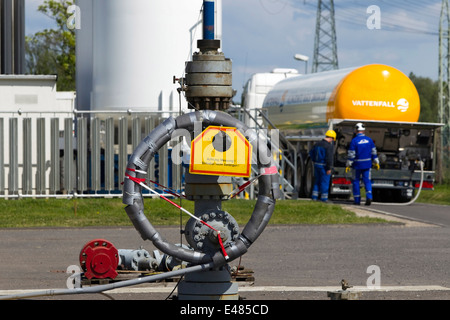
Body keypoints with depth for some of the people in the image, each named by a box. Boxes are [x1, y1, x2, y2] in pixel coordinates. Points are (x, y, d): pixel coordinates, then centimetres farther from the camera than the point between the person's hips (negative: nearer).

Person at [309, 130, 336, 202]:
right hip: (324, 166, -7)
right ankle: (324, 198, 2)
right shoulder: (329, 146, -15)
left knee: (317, 181, 15)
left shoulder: (318, 144, 9)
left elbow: (311, 153, 17)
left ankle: (314, 196, 14)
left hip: (317, 165, 7)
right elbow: (329, 158, -20)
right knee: (324, 182, 0)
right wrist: (329, 168, -17)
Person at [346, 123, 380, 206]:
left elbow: (351, 154, -11)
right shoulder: (369, 140, 1)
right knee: (367, 181, 5)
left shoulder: (354, 140, -11)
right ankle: (369, 196, -14)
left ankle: (357, 199, 9)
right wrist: (376, 162, 15)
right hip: (367, 164, 3)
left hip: (357, 165, -3)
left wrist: (348, 165, -4)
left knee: (355, 181, 9)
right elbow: (374, 152, 7)